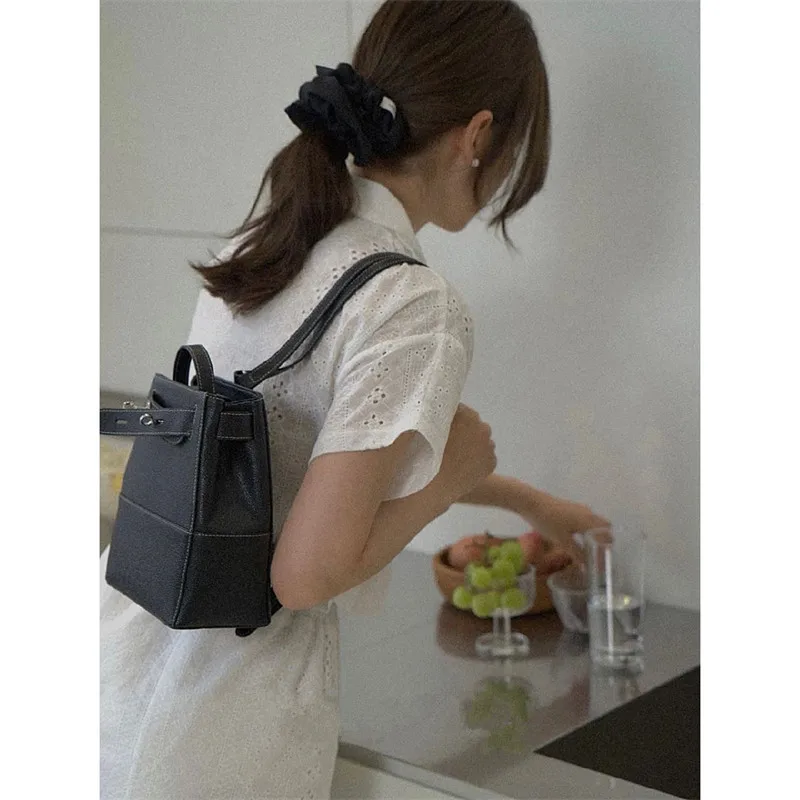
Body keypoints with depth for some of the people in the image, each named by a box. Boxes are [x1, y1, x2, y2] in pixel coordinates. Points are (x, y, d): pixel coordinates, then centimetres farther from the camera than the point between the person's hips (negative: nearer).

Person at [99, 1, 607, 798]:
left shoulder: (270, 234, 3)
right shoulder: (416, 306, -22)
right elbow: (309, 572, -23)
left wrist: (526, 499, 30)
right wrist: (452, 475, -6)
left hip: (125, 650, 7)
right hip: (214, 732, -7)